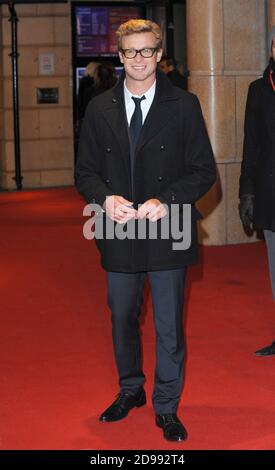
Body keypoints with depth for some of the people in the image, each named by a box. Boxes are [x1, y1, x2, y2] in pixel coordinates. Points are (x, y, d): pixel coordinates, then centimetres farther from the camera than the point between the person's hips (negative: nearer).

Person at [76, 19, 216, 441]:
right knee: (122, 319, 17)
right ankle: (130, 391, 38)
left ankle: (167, 407, 20)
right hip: (119, 234, 3)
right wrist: (105, 199, -14)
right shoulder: (99, 109, 5)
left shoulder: (184, 105, -3)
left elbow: (203, 170, -4)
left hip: (167, 233, -3)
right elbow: (86, 171, 7)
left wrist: (165, 202, -18)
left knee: (169, 325, 5)